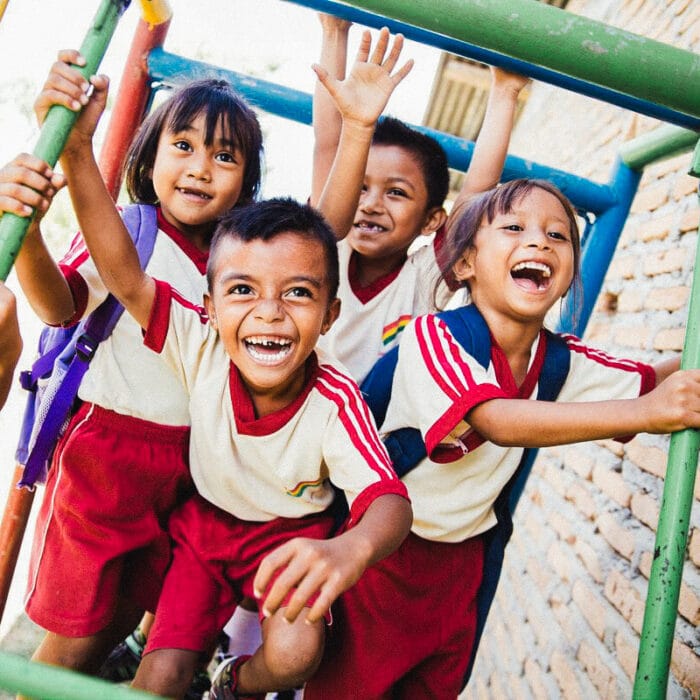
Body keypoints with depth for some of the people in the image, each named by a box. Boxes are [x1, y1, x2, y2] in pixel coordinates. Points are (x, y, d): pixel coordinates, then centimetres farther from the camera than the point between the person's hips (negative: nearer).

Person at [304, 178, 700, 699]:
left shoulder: (561, 361, -6)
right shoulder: (434, 336, -25)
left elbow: (650, 379, 5)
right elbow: (498, 422, -39)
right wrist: (643, 412, -45)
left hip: (462, 554, 6)